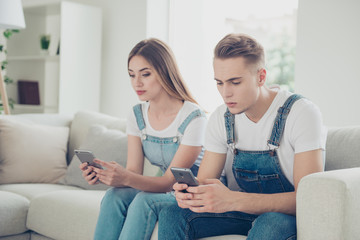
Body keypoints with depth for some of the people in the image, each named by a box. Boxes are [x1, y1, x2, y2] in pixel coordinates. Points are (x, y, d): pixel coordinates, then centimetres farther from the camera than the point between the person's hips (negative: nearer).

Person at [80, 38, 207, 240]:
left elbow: (170, 182, -21)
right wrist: (101, 175, -27)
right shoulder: (137, 116, 2)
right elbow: (134, 172, -5)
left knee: (145, 200, -32)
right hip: (163, 192, 5)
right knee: (114, 196, -23)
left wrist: (127, 178, -39)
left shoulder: (193, 117, -19)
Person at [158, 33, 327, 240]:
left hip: (288, 217, -4)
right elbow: (205, 181, 2)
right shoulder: (221, 118, -1)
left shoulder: (302, 113, -18)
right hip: (241, 211, 4)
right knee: (172, 215, -18)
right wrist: (189, 191, -25)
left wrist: (233, 200, -38)